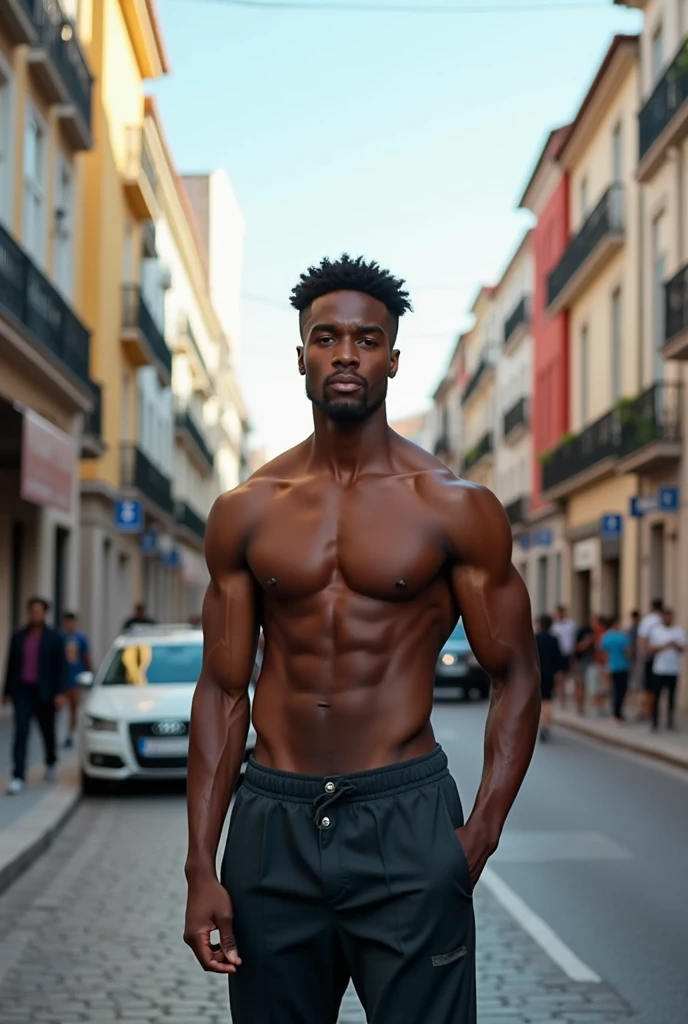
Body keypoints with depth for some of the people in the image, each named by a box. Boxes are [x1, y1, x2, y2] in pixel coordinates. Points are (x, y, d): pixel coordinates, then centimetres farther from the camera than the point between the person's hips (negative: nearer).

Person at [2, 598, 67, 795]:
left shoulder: (54, 638, -2)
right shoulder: (18, 637, 5)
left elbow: (61, 667, -5)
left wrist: (60, 693, -12)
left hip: (44, 693, -1)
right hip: (22, 691, 1)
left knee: (48, 731, 13)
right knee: (20, 732, -10)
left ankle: (50, 763, 41)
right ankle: (18, 777, -15)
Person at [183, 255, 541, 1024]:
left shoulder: (454, 507, -1)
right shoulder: (245, 512, 5)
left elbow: (514, 677, 2)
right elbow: (223, 690, 7)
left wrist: (480, 836, -9)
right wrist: (201, 867, 1)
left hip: (406, 820, -2)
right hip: (273, 820, 2)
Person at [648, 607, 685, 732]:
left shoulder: (680, 631, 8)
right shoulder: (656, 631, 5)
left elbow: (683, 649, 3)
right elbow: (652, 649, -2)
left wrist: (676, 645, -18)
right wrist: (665, 645, -15)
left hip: (674, 670, 1)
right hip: (659, 669, -1)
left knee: (672, 697, 5)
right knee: (656, 697, -4)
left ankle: (670, 721, 14)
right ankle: (655, 722, -1)